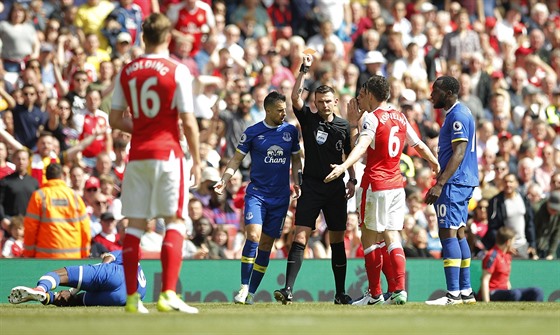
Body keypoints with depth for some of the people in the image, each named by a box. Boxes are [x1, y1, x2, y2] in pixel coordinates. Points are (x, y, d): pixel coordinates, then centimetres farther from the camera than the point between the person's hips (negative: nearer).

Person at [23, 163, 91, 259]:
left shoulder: (39, 196, 0)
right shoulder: (74, 195, 7)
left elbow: (30, 227, -2)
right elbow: (85, 227, 6)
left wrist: (29, 254, 6)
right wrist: (84, 254, 14)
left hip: (46, 255, -2)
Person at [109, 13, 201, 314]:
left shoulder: (126, 72, 6)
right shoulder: (177, 71, -5)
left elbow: (115, 120, 8)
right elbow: (188, 122, -7)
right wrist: (197, 159, 1)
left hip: (137, 154, 4)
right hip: (167, 152, -4)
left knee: (135, 225, 6)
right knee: (175, 222, 0)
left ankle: (131, 298, 6)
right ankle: (168, 294, -11)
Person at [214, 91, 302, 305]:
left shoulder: (291, 131, 7)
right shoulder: (252, 133, -2)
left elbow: (295, 159, 18)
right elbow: (236, 159, 3)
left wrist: (296, 182, 5)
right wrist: (224, 180, -10)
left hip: (280, 196, 3)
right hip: (256, 192, -3)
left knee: (266, 244, 4)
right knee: (253, 236, -20)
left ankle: (252, 292, 10)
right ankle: (244, 288, -15)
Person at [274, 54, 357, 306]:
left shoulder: (343, 126, 8)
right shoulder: (309, 120, 2)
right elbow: (295, 98, -12)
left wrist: (352, 180, 6)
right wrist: (304, 69, -16)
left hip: (336, 189, 2)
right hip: (311, 188, -2)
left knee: (337, 241, 8)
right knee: (300, 239, -12)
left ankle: (340, 293, 15)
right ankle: (288, 289, -18)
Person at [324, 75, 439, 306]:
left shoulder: (371, 118, -9)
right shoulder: (400, 118, 12)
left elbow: (362, 146, -26)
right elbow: (419, 145, 24)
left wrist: (343, 166, -40)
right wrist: (435, 164, 42)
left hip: (375, 185, -6)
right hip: (396, 185, 6)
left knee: (369, 239, 2)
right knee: (391, 237, 6)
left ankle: (374, 294, 5)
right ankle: (399, 290, -7)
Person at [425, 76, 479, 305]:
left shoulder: (458, 116, -14)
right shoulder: (458, 114, 18)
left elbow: (459, 153, -21)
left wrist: (440, 185, -25)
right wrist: (440, 182, 26)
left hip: (454, 183, -11)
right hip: (464, 183, 11)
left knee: (448, 233, -12)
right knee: (458, 234, 13)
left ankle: (454, 294, -15)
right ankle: (466, 292, 15)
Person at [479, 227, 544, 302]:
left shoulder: (507, 255, 18)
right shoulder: (493, 256, -11)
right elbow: (485, 281, -17)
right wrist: (486, 304, -23)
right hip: (492, 294, -9)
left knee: (537, 292, -6)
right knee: (515, 293, -38)